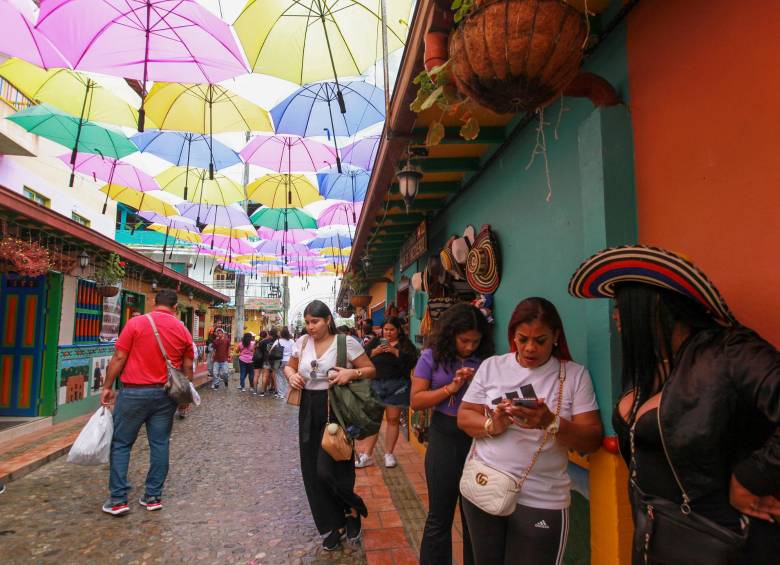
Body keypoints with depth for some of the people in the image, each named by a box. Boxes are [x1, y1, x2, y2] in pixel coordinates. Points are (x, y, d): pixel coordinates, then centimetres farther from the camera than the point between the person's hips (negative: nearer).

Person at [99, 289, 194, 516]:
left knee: (120, 444, 9)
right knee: (159, 444, 10)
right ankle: (153, 497, 17)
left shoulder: (136, 323, -6)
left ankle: (118, 499, 10)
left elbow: (118, 358, -7)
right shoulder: (183, 330, 2)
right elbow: (187, 367, 7)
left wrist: (107, 387, 3)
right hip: (166, 394, 3)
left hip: (134, 392, -3)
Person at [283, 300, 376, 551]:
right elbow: (289, 366, 19)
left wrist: (351, 373, -22)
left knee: (328, 468, -10)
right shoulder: (302, 342, 4)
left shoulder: (346, 342, -9)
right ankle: (334, 525, 27)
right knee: (312, 470, 8)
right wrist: (291, 375, -4)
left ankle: (353, 509, 21)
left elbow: (371, 370, -4)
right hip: (309, 408, 6)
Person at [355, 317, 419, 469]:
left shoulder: (406, 344, 4)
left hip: (397, 386, -1)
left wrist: (395, 351, -17)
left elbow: (411, 362, -11)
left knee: (393, 419, 5)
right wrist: (375, 352, -12)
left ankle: (389, 454, 18)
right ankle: (366, 455, 5)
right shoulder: (376, 342, 11)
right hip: (375, 384, 2)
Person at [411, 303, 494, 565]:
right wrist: (451, 388, -17)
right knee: (440, 517, 10)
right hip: (445, 436, -2)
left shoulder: (485, 359, -2)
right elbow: (416, 400, -8)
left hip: (478, 437, 2)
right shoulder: (432, 356, -5)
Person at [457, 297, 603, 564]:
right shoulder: (491, 366, 0)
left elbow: (592, 440, -7)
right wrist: (492, 426, -18)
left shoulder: (575, 374, -4)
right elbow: (464, 416, 2)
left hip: (541, 500, -2)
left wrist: (551, 423, -24)